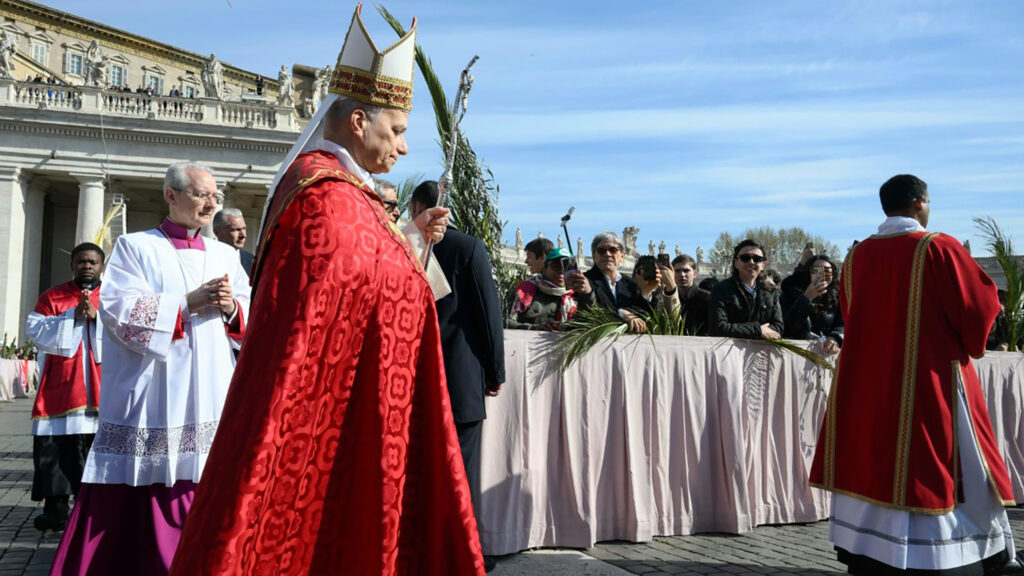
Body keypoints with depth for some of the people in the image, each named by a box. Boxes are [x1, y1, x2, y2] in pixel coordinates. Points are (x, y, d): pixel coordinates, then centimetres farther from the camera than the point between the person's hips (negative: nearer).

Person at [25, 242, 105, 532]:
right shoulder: (52, 297, 11)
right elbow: (37, 332, -1)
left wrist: (97, 316, -16)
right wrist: (72, 317, -12)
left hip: (101, 388, 0)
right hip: (61, 387, 1)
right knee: (56, 446, -2)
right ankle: (56, 505, 4)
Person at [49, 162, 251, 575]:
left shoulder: (226, 257, 16)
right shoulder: (136, 247, 6)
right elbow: (119, 311, -8)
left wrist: (231, 308, -9)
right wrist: (189, 302, -12)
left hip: (210, 402, 3)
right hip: (150, 401, -3)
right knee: (134, 507, -2)